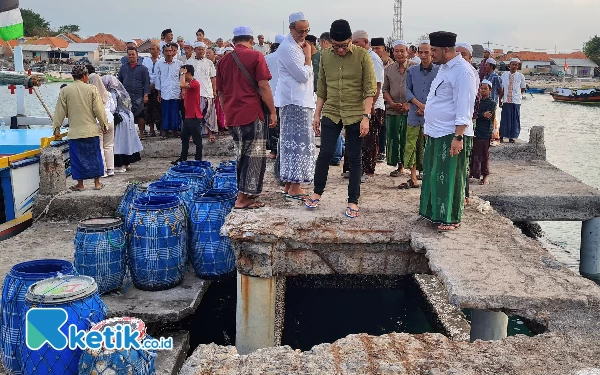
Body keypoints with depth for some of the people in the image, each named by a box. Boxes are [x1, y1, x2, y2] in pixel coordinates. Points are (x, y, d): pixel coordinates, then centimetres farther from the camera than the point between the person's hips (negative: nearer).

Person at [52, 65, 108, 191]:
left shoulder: (65, 91, 0)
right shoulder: (91, 89, -4)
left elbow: (60, 111, 4)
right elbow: (99, 109, -3)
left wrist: (57, 127, 13)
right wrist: (104, 125, 6)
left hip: (75, 131, 1)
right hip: (91, 130, 0)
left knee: (77, 157, 7)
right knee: (94, 156, 9)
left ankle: (80, 184, 13)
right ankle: (97, 183, 15)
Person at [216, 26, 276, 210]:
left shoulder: (223, 60, 12)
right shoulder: (255, 56, -4)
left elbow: (220, 92, 16)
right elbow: (263, 86, -11)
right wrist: (272, 111, -5)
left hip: (232, 116, 6)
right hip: (252, 114, -6)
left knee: (242, 156, 16)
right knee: (254, 157, 1)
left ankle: (245, 195, 22)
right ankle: (243, 198, -1)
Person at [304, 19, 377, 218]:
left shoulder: (363, 56, -8)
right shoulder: (325, 55, 3)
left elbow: (370, 89, -9)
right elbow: (321, 88, 10)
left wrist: (366, 117, -15)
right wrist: (317, 114, 9)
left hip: (356, 115, -2)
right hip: (331, 114, 3)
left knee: (354, 159, 3)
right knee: (324, 154, 3)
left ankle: (353, 201, 13)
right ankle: (317, 192, 23)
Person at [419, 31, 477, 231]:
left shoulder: (463, 71, -16)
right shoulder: (444, 67, 14)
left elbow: (464, 108, -20)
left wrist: (458, 137, -24)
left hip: (450, 135, -9)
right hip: (436, 132, 9)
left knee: (449, 178, -1)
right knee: (433, 175, 15)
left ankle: (451, 218, 11)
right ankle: (434, 212, 28)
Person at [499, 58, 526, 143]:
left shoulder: (520, 76, 1)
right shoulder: (504, 75, 4)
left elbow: (523, 89, 11)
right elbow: (502, 89, 7)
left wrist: (517, 94, 2)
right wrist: (500, 100, 5)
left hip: (516, 101, 0)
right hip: (506, 101, 0)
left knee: (515, 119, 4)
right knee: (505, 118, 2)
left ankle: (512, 137, 14)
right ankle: (502, 136, 13)